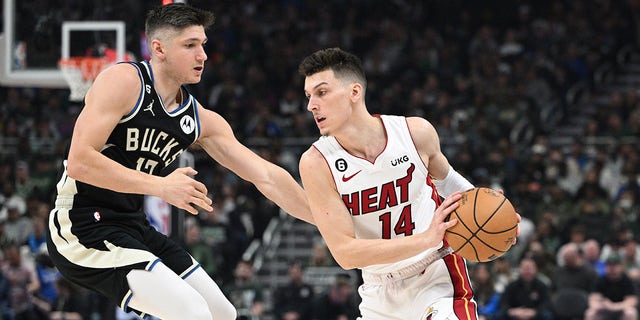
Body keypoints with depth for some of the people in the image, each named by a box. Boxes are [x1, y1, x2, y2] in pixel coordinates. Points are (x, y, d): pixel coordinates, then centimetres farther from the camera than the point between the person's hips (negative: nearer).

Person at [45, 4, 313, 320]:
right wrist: (161, 186, -23)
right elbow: (79, 161, -22)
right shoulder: (123, 81, -13)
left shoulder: (201, 120, 8)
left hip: (133, 228, 9)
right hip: (82, 230, -9)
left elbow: (267, 177, 11)